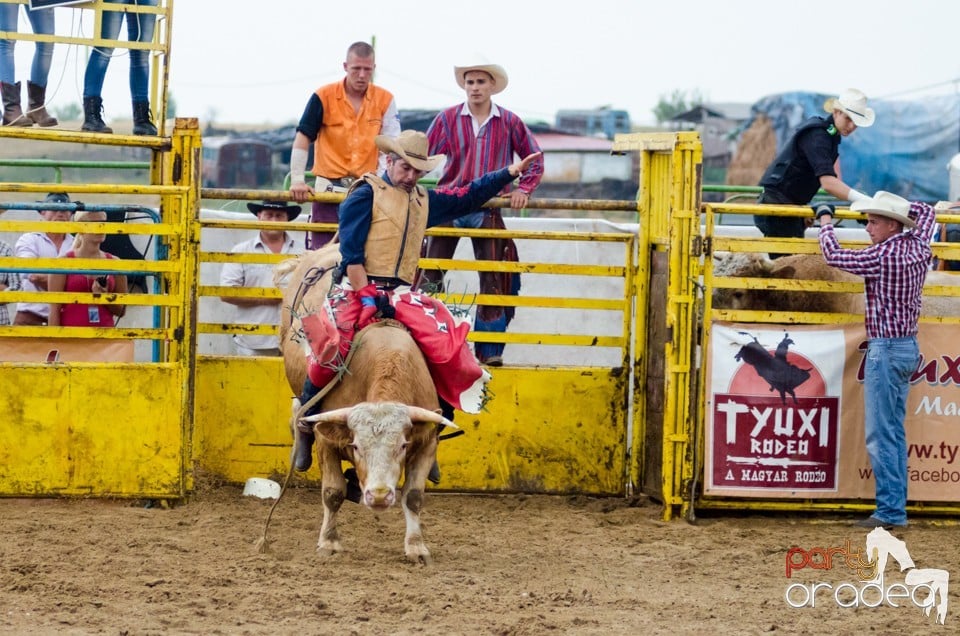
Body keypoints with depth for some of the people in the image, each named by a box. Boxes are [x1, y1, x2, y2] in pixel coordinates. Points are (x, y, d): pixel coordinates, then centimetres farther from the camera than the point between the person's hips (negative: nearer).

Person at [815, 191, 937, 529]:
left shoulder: (882, 255, -17)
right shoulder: (918, 248, 5)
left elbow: (834, 256, -8)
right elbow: (926, 212, 26)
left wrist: (825, 220, 7)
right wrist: (895, 205, 25)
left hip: (885, 349, -9)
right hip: (909, 347, 9)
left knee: (880, 435, -7)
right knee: (895, 432, 12)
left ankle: (890, 510, -9)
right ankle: (896, 506, 14)